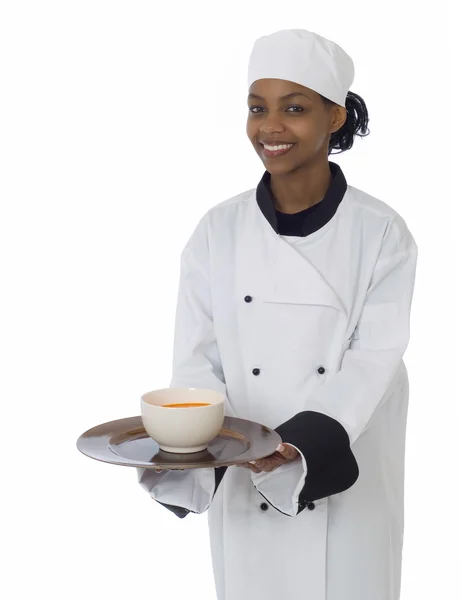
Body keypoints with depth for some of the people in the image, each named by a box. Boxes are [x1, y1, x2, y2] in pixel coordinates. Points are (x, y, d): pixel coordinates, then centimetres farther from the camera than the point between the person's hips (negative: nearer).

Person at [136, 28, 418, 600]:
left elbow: (373, 355, -13)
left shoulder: (380, 233, -8)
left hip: (345, 483, -1)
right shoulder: (218, 231, -4)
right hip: (242, 481, 2)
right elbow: (198, 358, -4)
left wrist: (304, 441, -28)